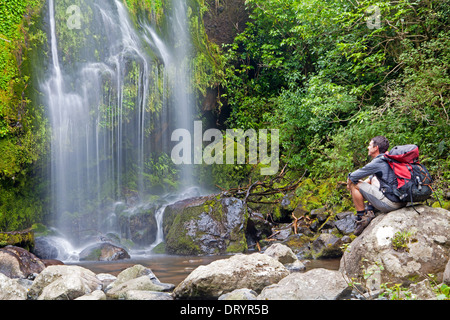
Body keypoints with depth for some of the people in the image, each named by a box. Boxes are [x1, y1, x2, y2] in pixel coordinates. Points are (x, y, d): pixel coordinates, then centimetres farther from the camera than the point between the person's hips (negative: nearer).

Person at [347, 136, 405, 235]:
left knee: (354, 185, -3)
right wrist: (363, 182, 21)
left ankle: (362, 218, 3)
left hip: (390, 203, -10)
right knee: (373, 179, 32)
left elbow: (353, 177, -8)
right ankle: (370, 211, 23)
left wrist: (349, 180, 14)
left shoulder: (378, 162, -13)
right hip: (401, 201, 10)